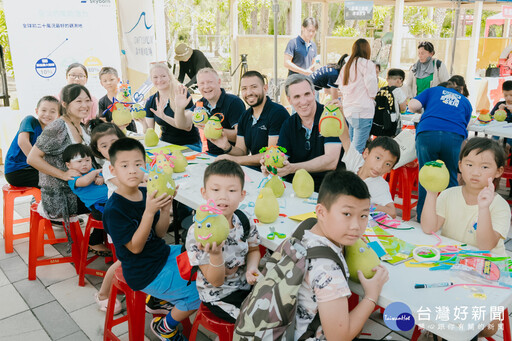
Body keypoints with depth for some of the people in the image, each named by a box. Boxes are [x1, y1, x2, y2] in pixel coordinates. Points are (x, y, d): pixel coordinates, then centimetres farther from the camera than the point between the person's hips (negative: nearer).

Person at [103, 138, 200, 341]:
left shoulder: (146, 194, -3)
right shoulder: (114, 209, -23)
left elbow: (160, 233, 0)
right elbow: (135, 247, -22)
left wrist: (166, 207, -17)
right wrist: (149, 211, -32)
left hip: (163, 254, 8)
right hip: (144, 272, -8)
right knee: (200, 292, -13)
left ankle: (161, 298, 26)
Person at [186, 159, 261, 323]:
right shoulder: (197, 233, -24)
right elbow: (216, 281, -21)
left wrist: (251, 268, -12)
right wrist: (215, 254, -40)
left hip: (245, 285, 5)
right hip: (219, 296, -5)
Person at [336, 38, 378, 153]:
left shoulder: (346, 66, 14)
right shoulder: (367, 64, -5)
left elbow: (341, 87, 17)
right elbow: (372, 90, -9)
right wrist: (372, 98, 10)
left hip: (347, 110, 7)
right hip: (363, 111, -7)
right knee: (358, 149, -6)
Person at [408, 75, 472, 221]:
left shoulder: (434, 90, 26)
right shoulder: (465, 102, 29)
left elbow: (412, 106, 12)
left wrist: (424, 111, 32)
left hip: (427, 133, 0)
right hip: (454, 137, 1)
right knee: (451, 179, 12)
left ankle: (423, 219, 13)